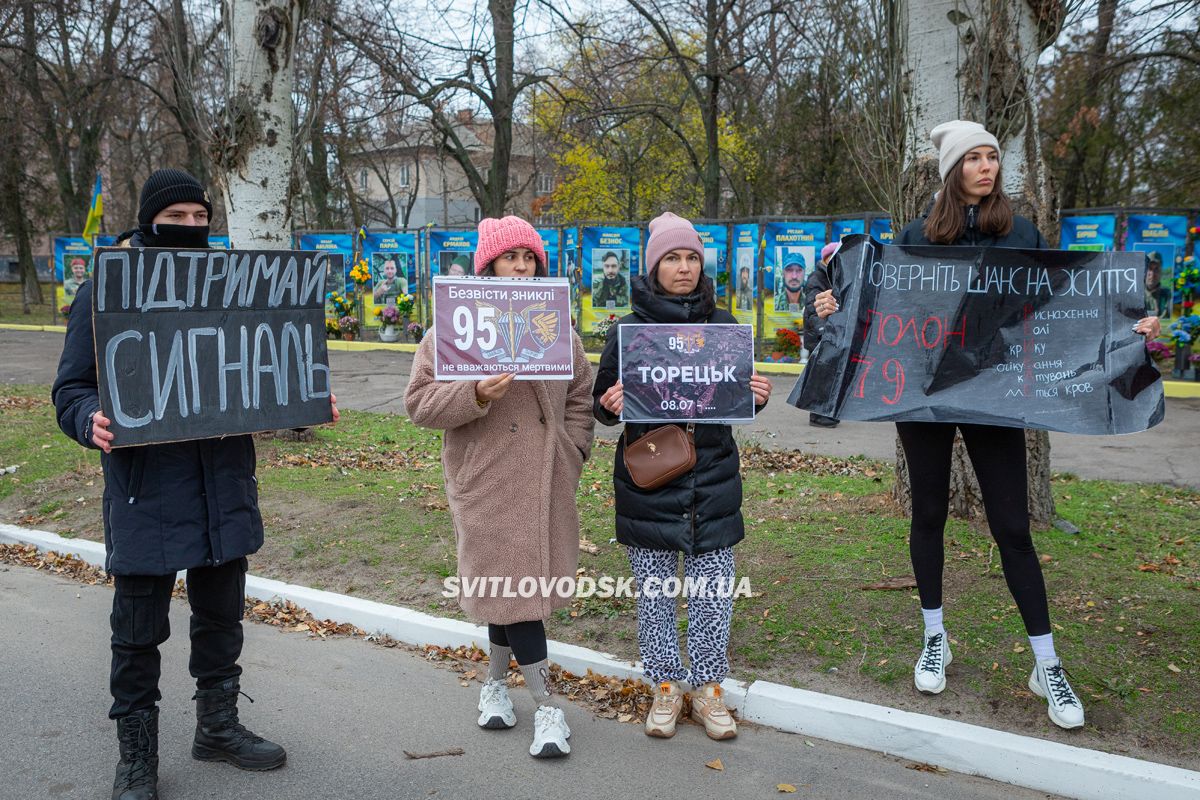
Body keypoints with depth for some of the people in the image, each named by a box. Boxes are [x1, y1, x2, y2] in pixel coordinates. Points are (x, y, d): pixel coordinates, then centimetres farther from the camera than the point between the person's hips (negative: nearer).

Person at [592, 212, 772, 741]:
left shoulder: (723, 325, 6)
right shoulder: (629, 329, 0)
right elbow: (602, 403, 4)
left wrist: (758, 397, -8)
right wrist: (611, 404, -18)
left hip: (713, 480, 1)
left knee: (713, 590, 6)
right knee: (654, 589, 7)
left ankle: (708, 689, 23)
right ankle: (665, 687, 25)